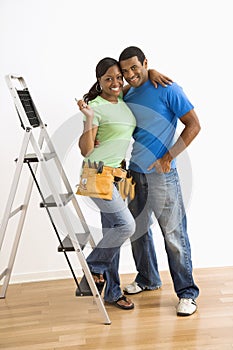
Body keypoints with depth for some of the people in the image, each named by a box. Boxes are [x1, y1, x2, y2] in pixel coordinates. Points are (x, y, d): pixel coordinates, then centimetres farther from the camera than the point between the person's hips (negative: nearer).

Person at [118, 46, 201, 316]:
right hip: (134, 173, 7)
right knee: (137, 230, 16)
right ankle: (148, 279, 35)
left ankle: (187, 293, 9)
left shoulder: (167, 90, -8)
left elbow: (193, 125, -10)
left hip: (161, 174, -7)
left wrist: (169, 157, -16)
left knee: (174, 233, -3)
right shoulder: (126, 97, 11)